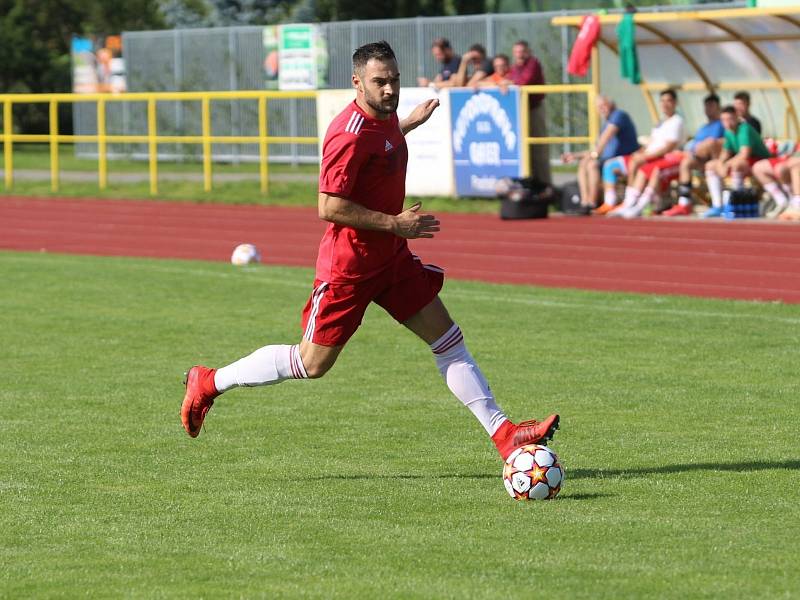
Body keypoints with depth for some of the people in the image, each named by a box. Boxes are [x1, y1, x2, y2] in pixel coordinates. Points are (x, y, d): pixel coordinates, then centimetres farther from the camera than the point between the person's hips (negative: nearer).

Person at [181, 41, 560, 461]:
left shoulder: (384, 115, 4)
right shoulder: (350, 135, -24)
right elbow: (330, 207, -26)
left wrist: (409, 123, 25)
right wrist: (395, 224, -22)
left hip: (391, 257, 8)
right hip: (349, 265, -8)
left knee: (449, 342, 3)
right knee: (312, 363, 1)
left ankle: (503, 434, 5)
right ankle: (209, 383, 17)